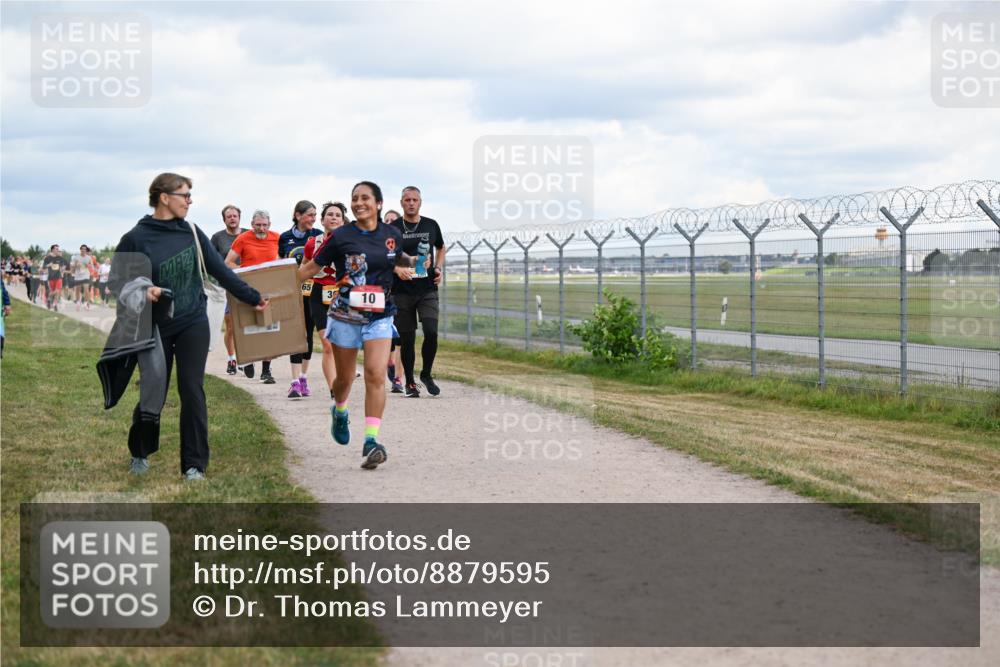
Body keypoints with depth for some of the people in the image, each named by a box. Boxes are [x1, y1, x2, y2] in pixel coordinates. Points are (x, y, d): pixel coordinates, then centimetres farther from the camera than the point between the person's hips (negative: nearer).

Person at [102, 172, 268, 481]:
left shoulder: (191, 233, 2)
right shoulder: (136, 238, -9)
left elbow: (219, 270, 6)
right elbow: (116, 281, -6)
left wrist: (253, 297, 6)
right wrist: (141, 292, -25)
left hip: (193, 324, 2)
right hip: (155, 327, -2)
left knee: (192, 391, -5)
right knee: (153, 393, 6)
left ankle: (194, 463, 3)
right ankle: (140, 453, 32)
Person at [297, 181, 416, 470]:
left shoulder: (393, 235, 2)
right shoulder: (341, 236, -7)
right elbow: (311, 266, 0)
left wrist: (400, 269, 0)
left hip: (380, 316, 1)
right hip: (345, 316, -1)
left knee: (376, 375, -14)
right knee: (345, 378, 11)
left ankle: (371, 441, -17)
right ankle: (339, 411, 46)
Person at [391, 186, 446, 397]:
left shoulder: (431, 225, 8)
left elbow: (441, 248, 25)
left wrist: (438, 268, 8)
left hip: (427, 289, 1)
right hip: (402, 291, -1)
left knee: (431, 332, -14)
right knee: (407, 338, 3)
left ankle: (426, 374, 8)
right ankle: (409, 382, 16)